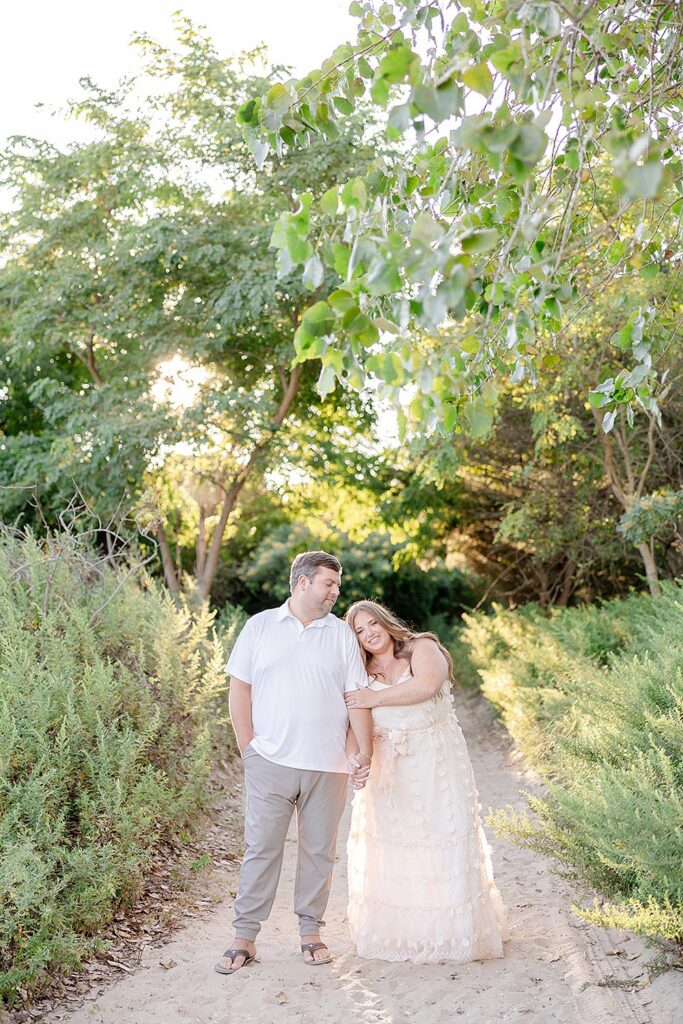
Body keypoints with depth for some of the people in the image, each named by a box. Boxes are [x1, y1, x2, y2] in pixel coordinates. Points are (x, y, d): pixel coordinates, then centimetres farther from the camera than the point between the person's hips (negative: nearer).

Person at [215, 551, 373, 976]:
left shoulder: (342, 633, 8)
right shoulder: (260, 626, 5)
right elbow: (240, 689, 5)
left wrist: (365, 753, -4)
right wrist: (249, 748, -1)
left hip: (328, 765, 2)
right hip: (271, 762, -2)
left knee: (319, 849, 9)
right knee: (261, 848, 0)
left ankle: (311, 932, 23)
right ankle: (245, 937, 11)